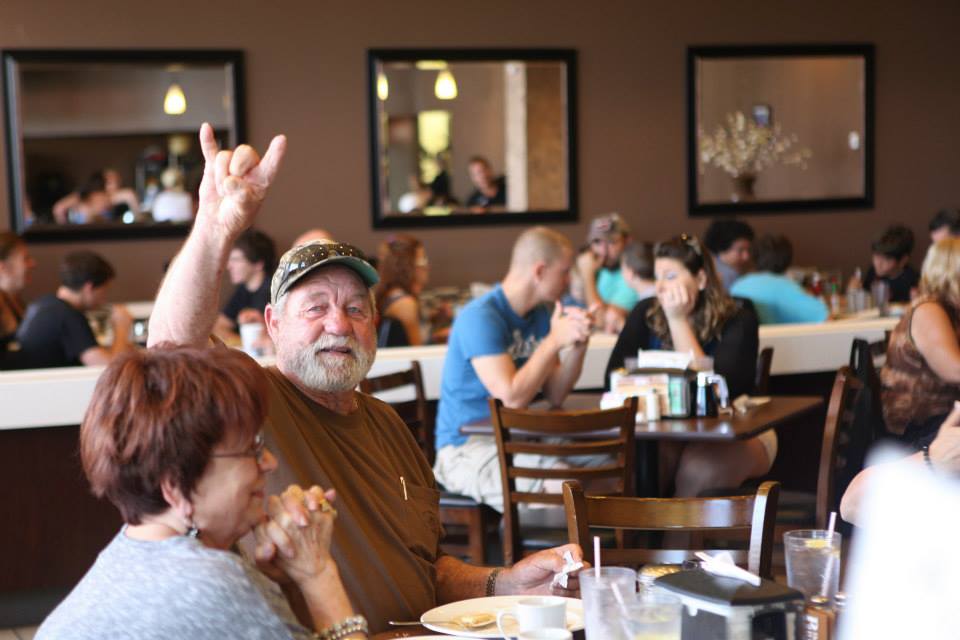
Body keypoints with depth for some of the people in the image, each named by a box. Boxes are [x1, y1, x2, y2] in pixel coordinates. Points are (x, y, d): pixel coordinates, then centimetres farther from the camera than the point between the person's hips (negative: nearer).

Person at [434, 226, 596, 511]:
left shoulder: (540, 314, 11)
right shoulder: (481, 317, -16)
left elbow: (554, 395, 7)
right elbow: (512, 397, -24)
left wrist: (577, 346, -8)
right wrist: (554, 341, -17)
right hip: (468, 448, -8)